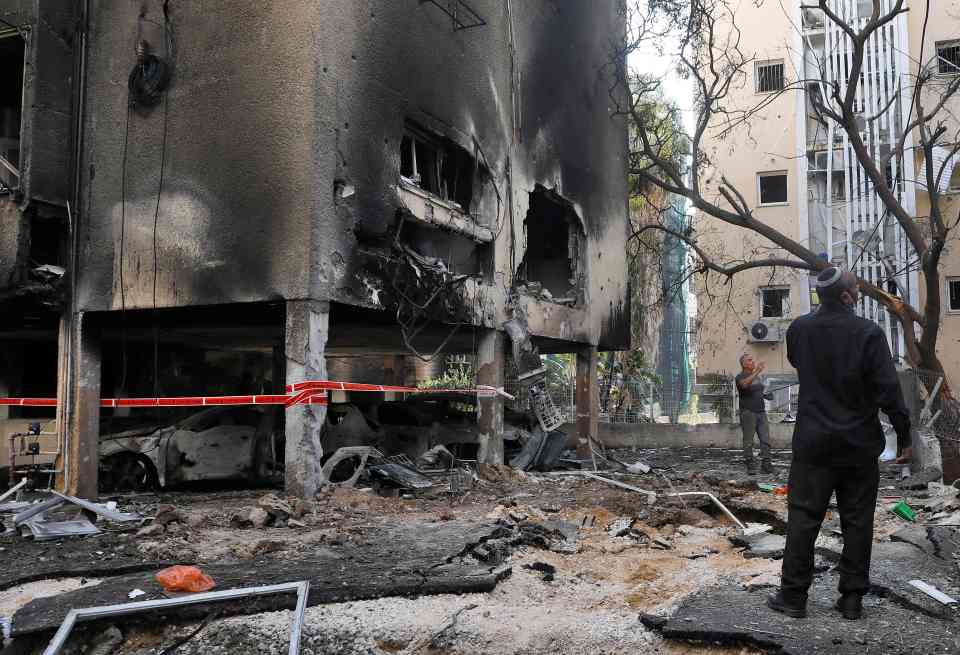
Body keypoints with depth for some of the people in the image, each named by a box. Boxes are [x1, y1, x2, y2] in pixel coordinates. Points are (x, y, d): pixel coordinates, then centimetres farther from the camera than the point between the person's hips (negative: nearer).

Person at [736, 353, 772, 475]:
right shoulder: (740, 377, -4)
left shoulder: (757, 376, 19)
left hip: (761, 411, 7)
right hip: (748, 412, -7)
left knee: (765, 440, 0)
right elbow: (745, 384, -28)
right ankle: (750, 466, 3)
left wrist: (765, 395, 14)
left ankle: (766, 464, 3)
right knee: (748, 442, -2)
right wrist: (757, 372, -32)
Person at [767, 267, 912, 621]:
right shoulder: (868, 333, -12)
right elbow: (889, 390, -13)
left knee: (803, 517, 6)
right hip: (860, 445, -1)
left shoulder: (799, 329, -2)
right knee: (858, 521, 9)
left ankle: (793, 595, 9)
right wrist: (904, 436, -5)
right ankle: (852, 598, 15)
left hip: (813, 444, 2)